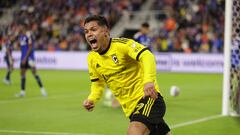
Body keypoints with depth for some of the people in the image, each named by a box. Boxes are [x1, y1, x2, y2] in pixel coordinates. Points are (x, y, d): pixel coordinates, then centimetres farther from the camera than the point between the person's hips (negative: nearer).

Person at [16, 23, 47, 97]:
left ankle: (42, 89, -4)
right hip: (23, 57, 8)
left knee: (34, 72, -10)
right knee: (22, 73, 7)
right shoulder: (21, 35, 11)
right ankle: (22, 91, 11)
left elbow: (30, 47, -17)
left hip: (29, 57, -8)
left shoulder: (28, 34, -14)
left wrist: (25, 58, -18)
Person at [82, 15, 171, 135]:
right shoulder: (92, 59, 6)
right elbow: (98, 84, 20)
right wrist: (91, 99, -2)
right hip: (130, 108, 7)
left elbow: (147, 56, -28)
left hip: (147, 97, -7)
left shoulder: (122, 44, -14)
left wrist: (149, 81, -45)